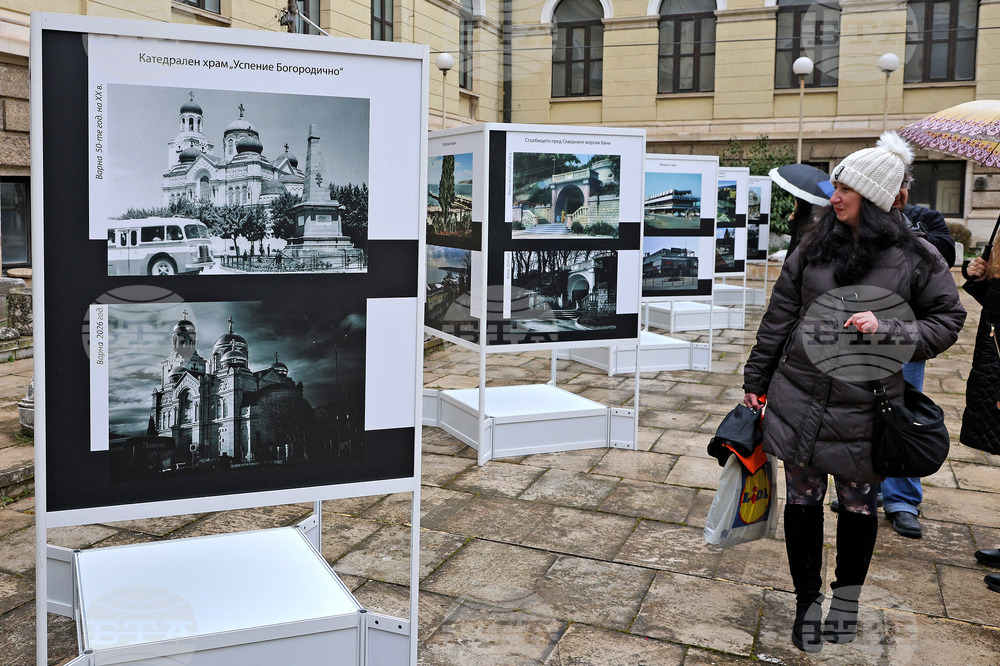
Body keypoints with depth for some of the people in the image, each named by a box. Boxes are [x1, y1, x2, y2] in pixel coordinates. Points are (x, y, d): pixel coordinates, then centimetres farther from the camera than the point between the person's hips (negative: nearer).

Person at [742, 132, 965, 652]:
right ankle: (808, 602, 29)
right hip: (799, 398, 2)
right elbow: (779, 316, 8)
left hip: (863, 409, -2)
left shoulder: (915, 258, -5)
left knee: (858, 506, 12)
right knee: (803, 500, 10)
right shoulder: (815, 245, 3)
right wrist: (755, 380, 10)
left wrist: (885, 330, -18)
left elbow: (946, 321, -1)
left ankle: (847, 599, 36)